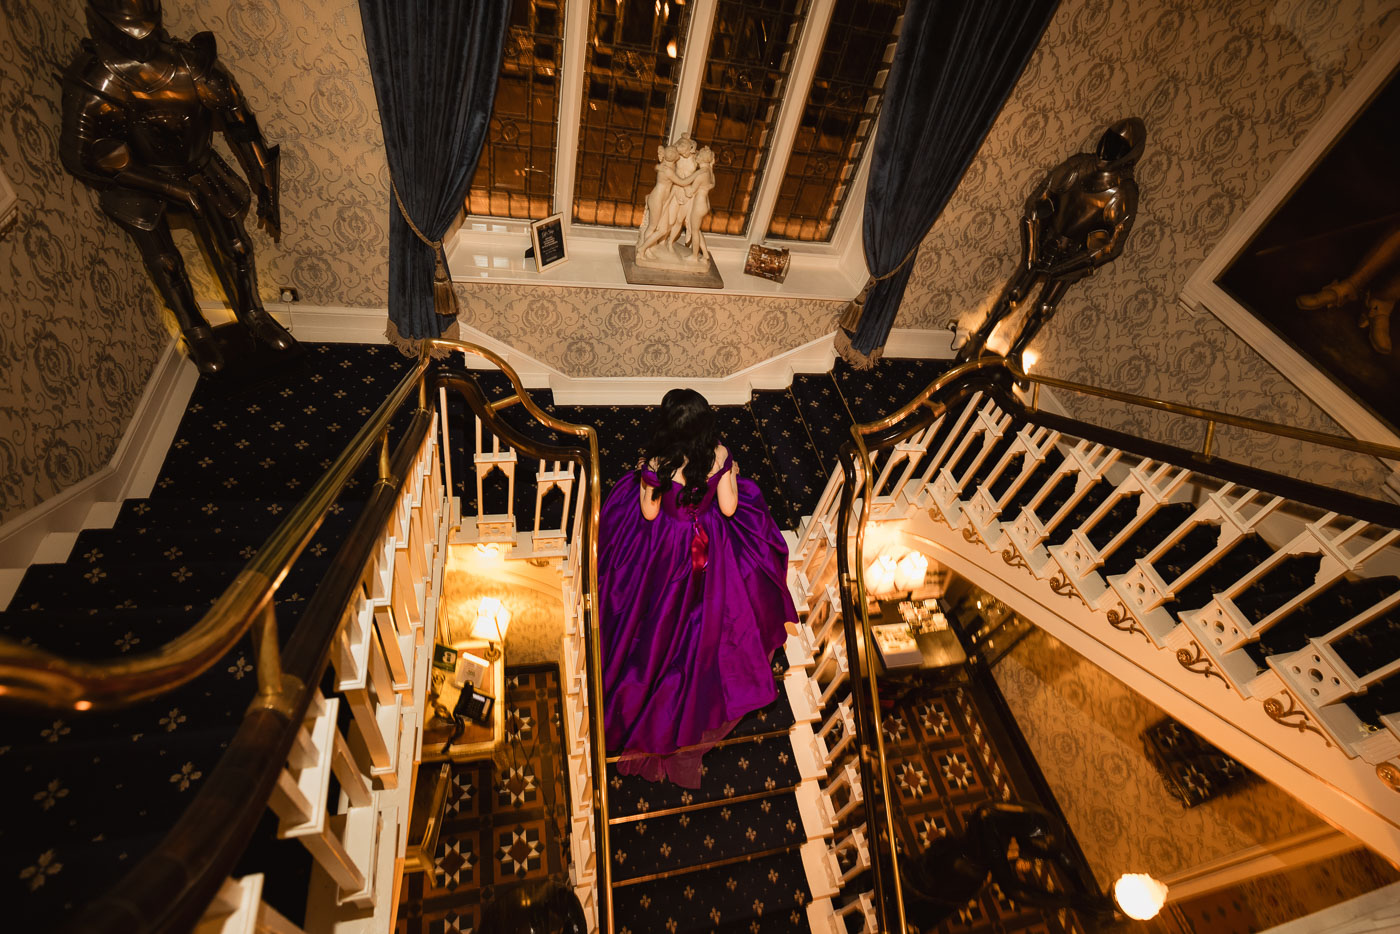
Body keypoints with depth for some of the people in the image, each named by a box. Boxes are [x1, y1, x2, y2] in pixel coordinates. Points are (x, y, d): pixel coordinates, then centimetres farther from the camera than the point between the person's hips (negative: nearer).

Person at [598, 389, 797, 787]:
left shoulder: (656, 463, -28)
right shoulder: (720, 455, -21)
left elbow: (649, 513, -14)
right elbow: (728, 507, -13)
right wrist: (732, 476, 4)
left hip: (666, 551, -1)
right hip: (712, 550, 1)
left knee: (663, 618, 25)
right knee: (708, 612, 28)